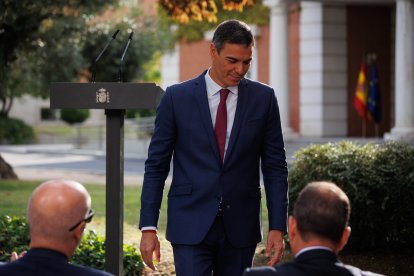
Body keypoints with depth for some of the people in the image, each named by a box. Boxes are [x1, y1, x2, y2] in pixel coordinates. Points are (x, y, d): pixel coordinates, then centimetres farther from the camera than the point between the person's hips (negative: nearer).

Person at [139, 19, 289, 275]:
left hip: (240, 227, 2)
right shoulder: (177, 97, -2)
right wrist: (148, 227, -5)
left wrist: (278, 227, -3)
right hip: (191, 225, -2)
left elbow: (275, 167, 4)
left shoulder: (263, 98, 2)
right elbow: (156, 165, 1)